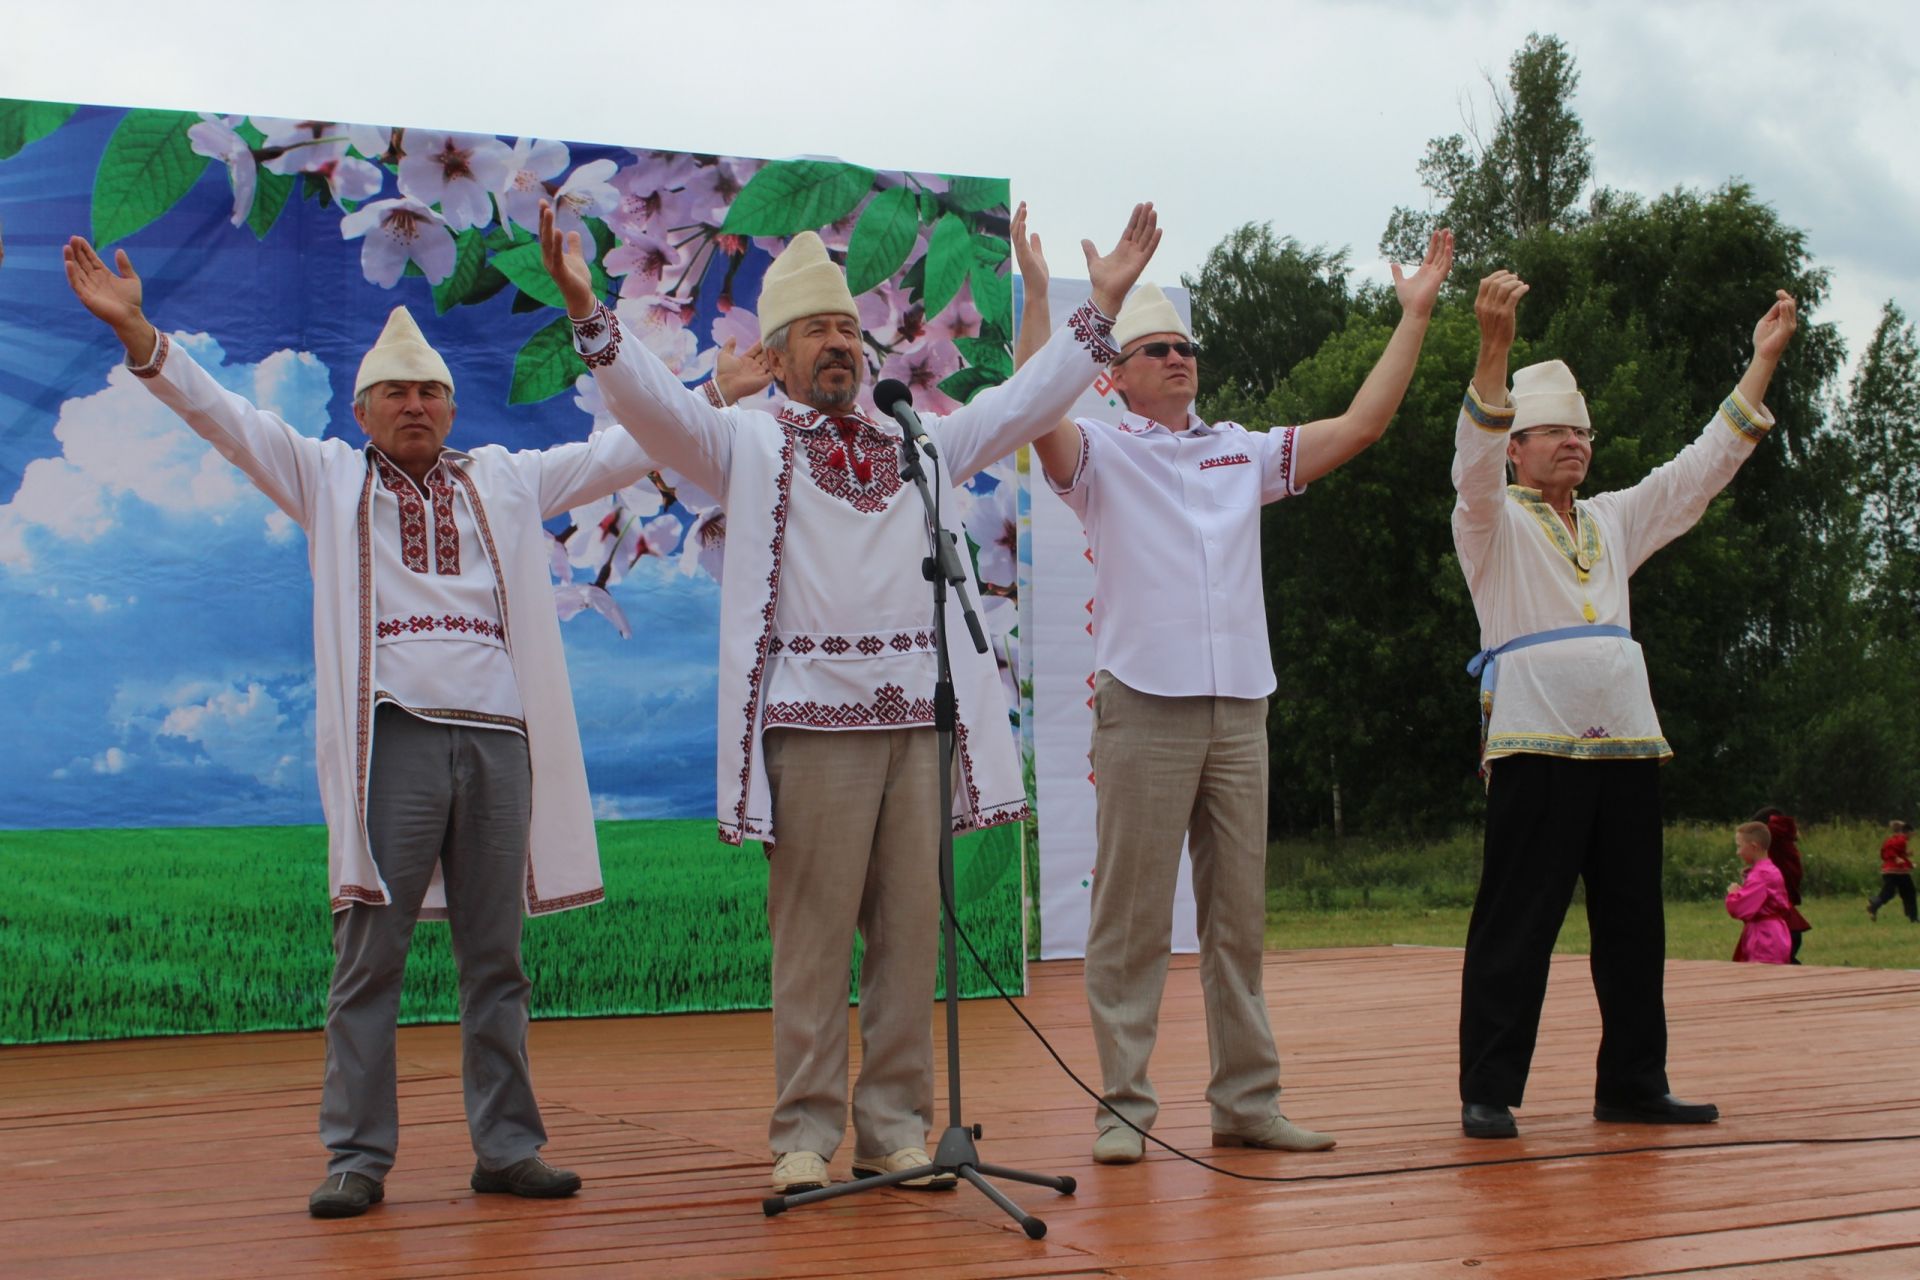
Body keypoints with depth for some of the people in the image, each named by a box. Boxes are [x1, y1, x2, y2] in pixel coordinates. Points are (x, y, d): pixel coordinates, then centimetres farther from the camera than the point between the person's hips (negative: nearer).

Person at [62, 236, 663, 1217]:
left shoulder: (507, 483, 20)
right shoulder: (328, 480, 14)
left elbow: (618, 453, 23)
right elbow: (220, 415, 6)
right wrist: (137, 333, -6)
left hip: (499, 738, 2)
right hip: (392, 738, -2)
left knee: (495, 955, 5)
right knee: (369, 953, -4)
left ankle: (506, 1148, 11)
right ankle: (358, 1155, 2)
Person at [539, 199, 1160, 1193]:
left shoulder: (918, 443, 21)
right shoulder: (748, 444, 8)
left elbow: (1024, 401, 23)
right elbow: (653, 401, -6)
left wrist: (1102, 304, 19)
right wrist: (585, 308, -21)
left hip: (921, 718, 4)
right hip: (813, 723, -4)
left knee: (909, 932, 4)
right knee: (812, 934, -3)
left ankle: (894, 1127, 11)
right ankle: (805, 1133, 3)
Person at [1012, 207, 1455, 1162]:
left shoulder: (1243, 454, 19)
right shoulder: (1100, 454, 5)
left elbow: (1360, 426, 15)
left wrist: (1415, 314, 12)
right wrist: (1037, 293, -22)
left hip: (1239, 708, 5)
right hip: (1144, 706, -5)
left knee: (1239, 914, 8)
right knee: (1131, 914, -4)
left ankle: (1246, 1100, 15)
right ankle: (1123, 1107, 2)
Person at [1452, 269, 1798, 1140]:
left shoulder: (1613, 521, 22)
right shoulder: (1493, 522, 4)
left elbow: (1701, 467, 21)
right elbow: (1473, 459, -15)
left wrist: (1761, 365, 14)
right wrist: (1494, 346, -30)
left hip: (1625, 742, 6)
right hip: (1536, 745, -6)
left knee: (1634, 926, 8)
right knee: (1516, 923, -8)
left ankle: (1632, 1086, 16)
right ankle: (1488, 1093, -5)